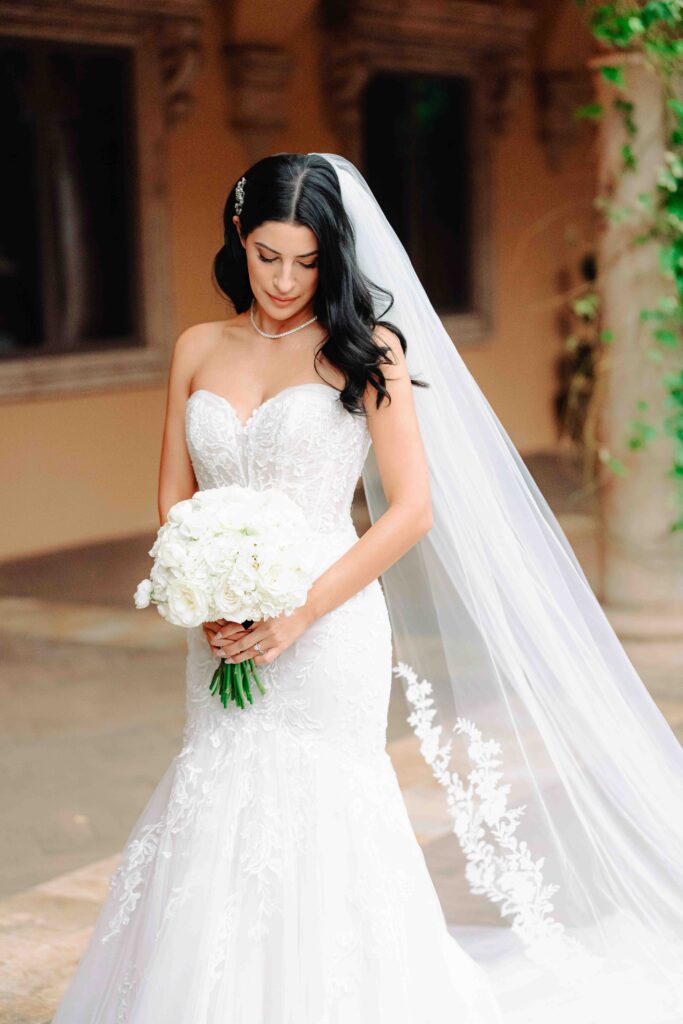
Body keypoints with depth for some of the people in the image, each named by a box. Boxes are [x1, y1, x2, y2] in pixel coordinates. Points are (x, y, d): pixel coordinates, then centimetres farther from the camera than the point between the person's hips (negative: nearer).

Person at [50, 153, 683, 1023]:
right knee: (220, 813, 6)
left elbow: (412, 508, -8)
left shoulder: (366, 350, -3)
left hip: (326, 632, -4)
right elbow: (174, 497, 11)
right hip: (223, 636, 4)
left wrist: (299, 611, -15)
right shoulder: (198, 350, 10)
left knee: (312, 822, -2)